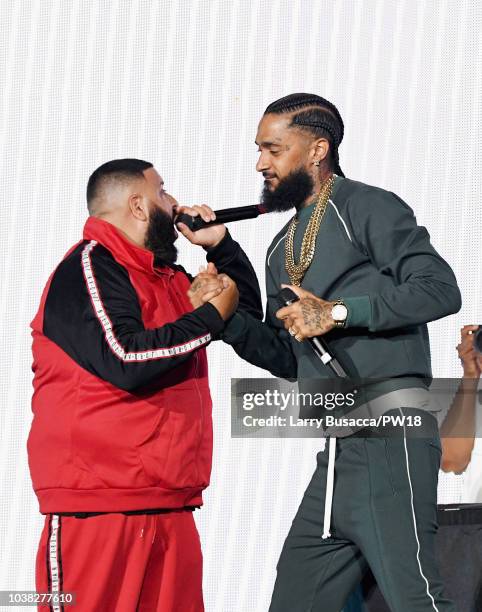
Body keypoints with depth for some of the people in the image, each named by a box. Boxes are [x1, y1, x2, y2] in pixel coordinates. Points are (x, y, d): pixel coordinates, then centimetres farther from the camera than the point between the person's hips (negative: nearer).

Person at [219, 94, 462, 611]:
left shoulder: (365, 207, -2)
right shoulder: (283, 248, 22)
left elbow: (440, 288, -13)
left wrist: (339, 311, -16)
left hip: (387, 434, -9)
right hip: (338, 449, 9)